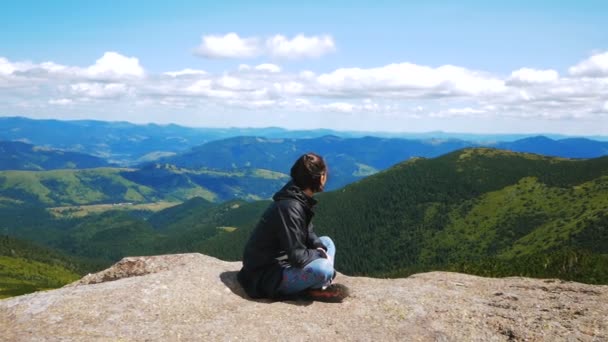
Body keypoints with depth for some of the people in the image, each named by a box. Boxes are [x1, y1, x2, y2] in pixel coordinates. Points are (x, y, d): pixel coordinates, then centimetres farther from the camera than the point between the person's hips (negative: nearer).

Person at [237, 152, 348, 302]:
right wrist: (320, 254, -10)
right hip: (267, 276, -10)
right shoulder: (290, 207, -27)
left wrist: (320, 249, -5)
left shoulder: (301, 199, 2)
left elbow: (308, 234, 14)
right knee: (322, 269, -32)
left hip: (283, 260, 10)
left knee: (326, 242, 15)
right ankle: (316, 290, 0)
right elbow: (297, 256, -28)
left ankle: (318, 285, -3)